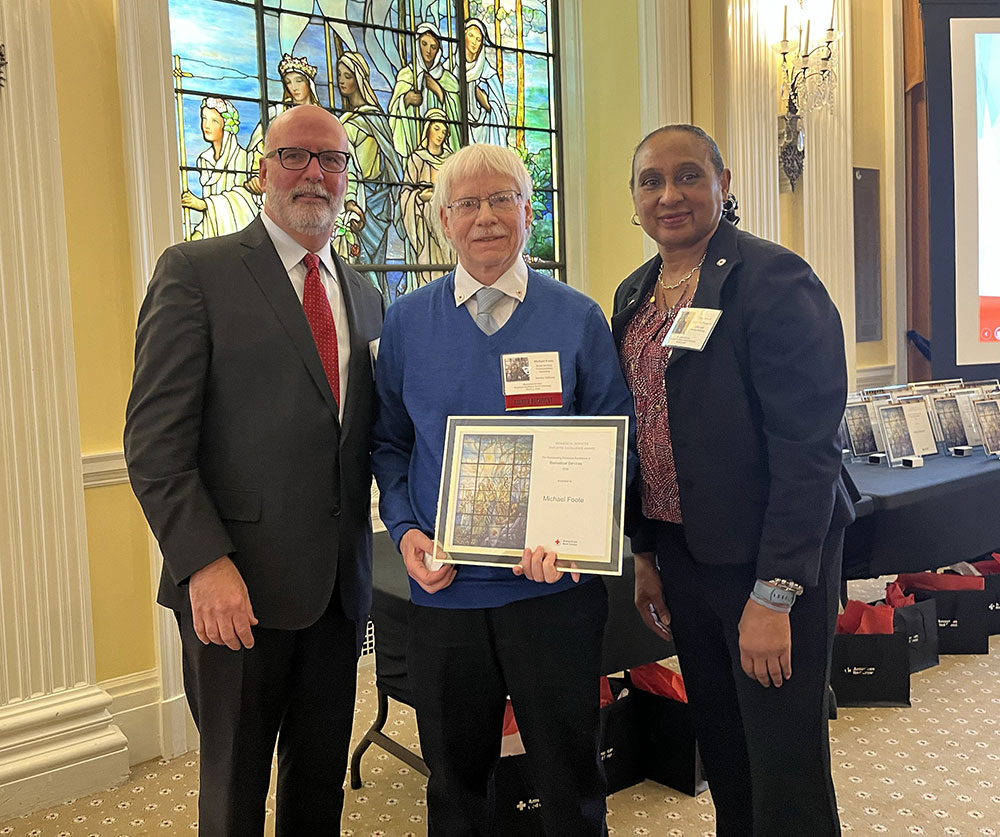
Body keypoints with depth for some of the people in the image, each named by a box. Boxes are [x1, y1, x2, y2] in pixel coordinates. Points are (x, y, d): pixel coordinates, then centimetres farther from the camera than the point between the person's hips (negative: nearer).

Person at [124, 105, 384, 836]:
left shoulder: (365, 296, 13)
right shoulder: (196, 272, -4)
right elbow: (154, 440, -11)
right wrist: (205, 563, -19)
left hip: (340, 585, 5)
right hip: (236, 587, -5)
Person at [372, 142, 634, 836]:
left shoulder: (578, 319, 0)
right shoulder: (407, 321, 5)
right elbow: (389, 442, 9)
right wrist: (405, 530, -8)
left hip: (554, 586, -1)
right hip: (444, 588, 2)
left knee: (570, 775, 13)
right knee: (454, 778, 16)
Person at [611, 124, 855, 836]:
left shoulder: (775, 279, -14)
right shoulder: (635, 295, 9)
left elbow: (807, 446, -19)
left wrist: (775, 592, -21)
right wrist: (644, 552, 13)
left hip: (768, 562, -7)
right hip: (680, 552, 7)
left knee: (785, 772, 5)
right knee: (721, 752, 21)